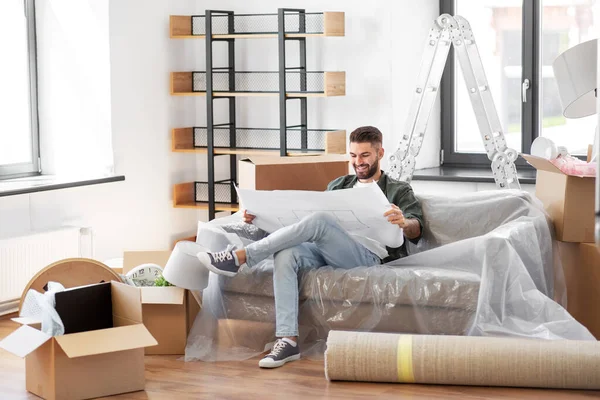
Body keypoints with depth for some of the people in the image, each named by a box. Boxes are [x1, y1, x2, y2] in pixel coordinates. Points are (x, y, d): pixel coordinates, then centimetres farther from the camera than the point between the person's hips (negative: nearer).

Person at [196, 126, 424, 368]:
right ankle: (288, 340, -36)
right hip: (325, 250, 5)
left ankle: (240, 257, -30)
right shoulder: (338, 185, 30)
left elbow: (416, 230, -2)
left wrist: (404, 223, -29)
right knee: (286, 254, -30)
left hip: (368, 254, -5)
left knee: (319, 220, -33)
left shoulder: (399, 191, 15)